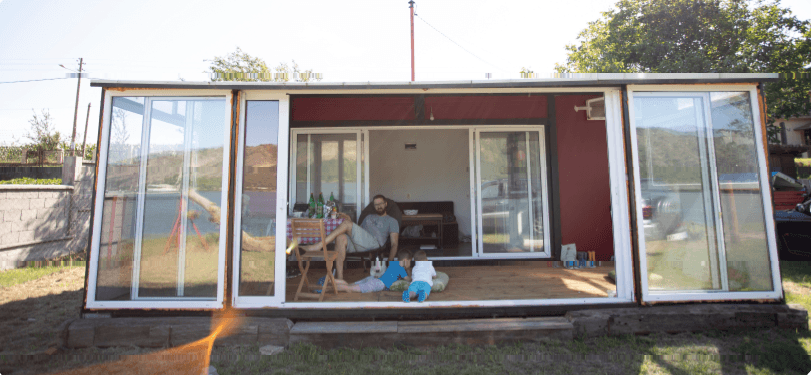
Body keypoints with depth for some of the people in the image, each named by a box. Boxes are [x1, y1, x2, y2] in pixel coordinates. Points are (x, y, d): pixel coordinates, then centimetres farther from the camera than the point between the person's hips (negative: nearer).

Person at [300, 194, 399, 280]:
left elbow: (394, 243, 8)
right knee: (341, 237, -30)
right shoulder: (369, 217, 37)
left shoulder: (392, 221, 19)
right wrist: (350, 220, 14)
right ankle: (340, 277, -32)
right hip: (356, 244, 5)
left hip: (374, 243, -5)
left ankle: (318, 245, -25)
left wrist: (390, 260, -8)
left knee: (346, 224, -24)